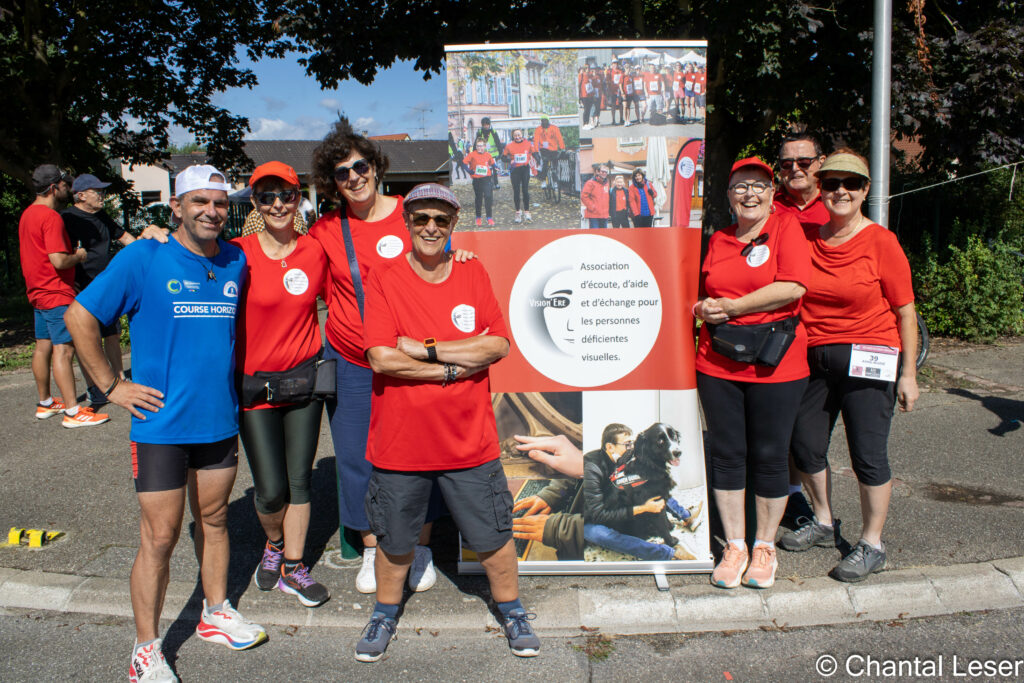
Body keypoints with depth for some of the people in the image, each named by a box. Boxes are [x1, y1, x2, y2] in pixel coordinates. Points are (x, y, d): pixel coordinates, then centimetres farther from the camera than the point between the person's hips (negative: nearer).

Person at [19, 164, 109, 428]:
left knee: (43, 347, 16)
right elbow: (59, 260, -26)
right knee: (63, 349, -10)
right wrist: (78, 255, -8)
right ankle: (73, 412, -10)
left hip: (38, 292, 11)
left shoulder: (28, 214, 13)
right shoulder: (51, 217, -18)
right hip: (56, 294, -10)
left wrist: (72, 254, 17)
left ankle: (45, 403, 26)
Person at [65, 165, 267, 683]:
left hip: (220, 419, 4)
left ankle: (215, 614, 36)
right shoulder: (142, 258, -9)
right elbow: (79, 318, -6)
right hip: (161, 422, -4)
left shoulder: (236, 260, 4)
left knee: (213, 519, 18)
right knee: (159, 538, 2)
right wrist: (112, 386, -8)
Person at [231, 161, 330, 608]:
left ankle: (293, 567, 25)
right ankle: (275, 543, 34)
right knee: (271, 489, 1)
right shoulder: (239, 254, -8)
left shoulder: (315, 251, -1)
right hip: (253, 384, -2)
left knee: (299, 479, 8)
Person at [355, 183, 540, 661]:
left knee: (492, 537, 12)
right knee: (393, 540, 16)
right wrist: (453, 368, -15)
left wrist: (427, 348, -15)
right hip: (400, 442, -1)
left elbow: (498, 345, -8)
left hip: (469, 439, 1)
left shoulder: (473, 275, 3)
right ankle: (385, 614, 40)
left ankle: (511, 610, 36)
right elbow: (381, 357, -16)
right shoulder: (383, 281, -5)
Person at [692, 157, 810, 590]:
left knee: (769, 457, 6)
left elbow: (793, 287, -15)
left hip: (774, 365, -4)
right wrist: (704, 309, -1)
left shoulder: (787, 228, -1)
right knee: (727, 454, 8)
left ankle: (764, 546, 24)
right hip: (718, 365, 4)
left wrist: (733, 306, -12)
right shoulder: (718, 240, 13)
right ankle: (734, 546, 23)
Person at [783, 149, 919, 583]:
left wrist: (908, 373, -6)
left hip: (868, 358, -5)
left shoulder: (881, 243, -7)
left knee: (868, 453, 0)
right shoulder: (806, 239, 5)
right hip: (813, 356, 5)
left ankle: (872, 546, 17)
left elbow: (905, 312, -4)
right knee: (805, 445, 12)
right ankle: (823, 524, 35)